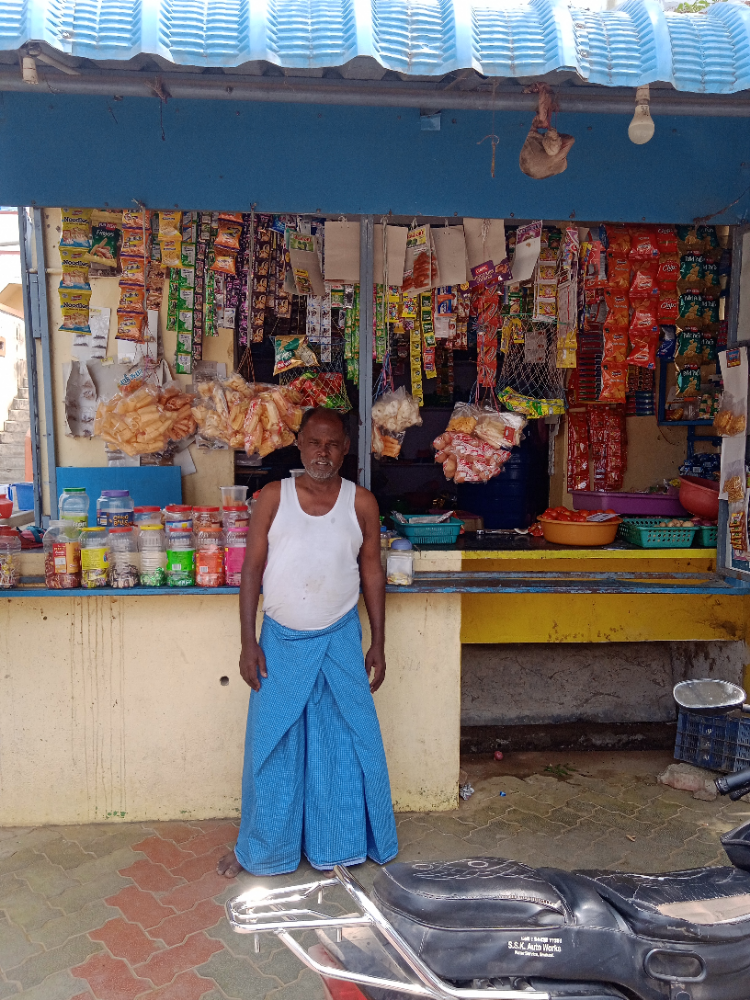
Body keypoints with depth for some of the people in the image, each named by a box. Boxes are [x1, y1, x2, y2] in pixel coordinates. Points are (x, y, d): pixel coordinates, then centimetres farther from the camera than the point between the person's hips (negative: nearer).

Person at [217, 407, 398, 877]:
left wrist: (378, 644, 3)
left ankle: (338, 843, 33)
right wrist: (248, 642, -6)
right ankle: (258, 848, 33)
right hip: (281, 642, 0)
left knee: (347, 744, 10)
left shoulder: (362, 503, -4)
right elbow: (252, 569, -3)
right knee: (271, 747, 11)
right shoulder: (273, 498, -6)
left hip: (340, 643, 1)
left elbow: (372, 572, 3)